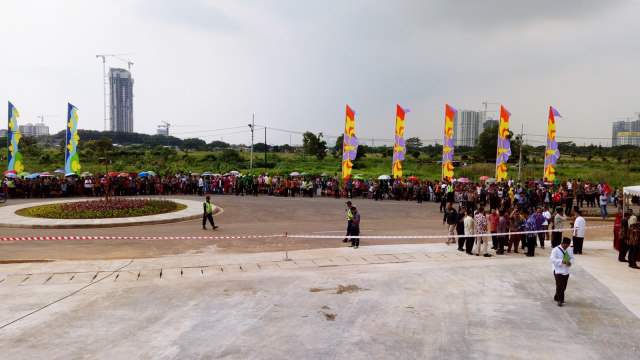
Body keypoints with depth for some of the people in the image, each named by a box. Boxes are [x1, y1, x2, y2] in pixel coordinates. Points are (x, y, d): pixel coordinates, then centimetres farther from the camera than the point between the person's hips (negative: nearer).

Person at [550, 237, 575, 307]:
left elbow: (572, 258, 11)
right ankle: (559, 299, 1)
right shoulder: (555, 250, -14)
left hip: (566, 271, 6)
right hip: (558, 271, -6)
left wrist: (570, 262, -12)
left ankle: (557, 298, 27)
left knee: (564, 286, 12)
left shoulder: (570, 250, 6)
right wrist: (561, 261, -36)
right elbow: (552, 259, -21)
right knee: (560, 286, -10)